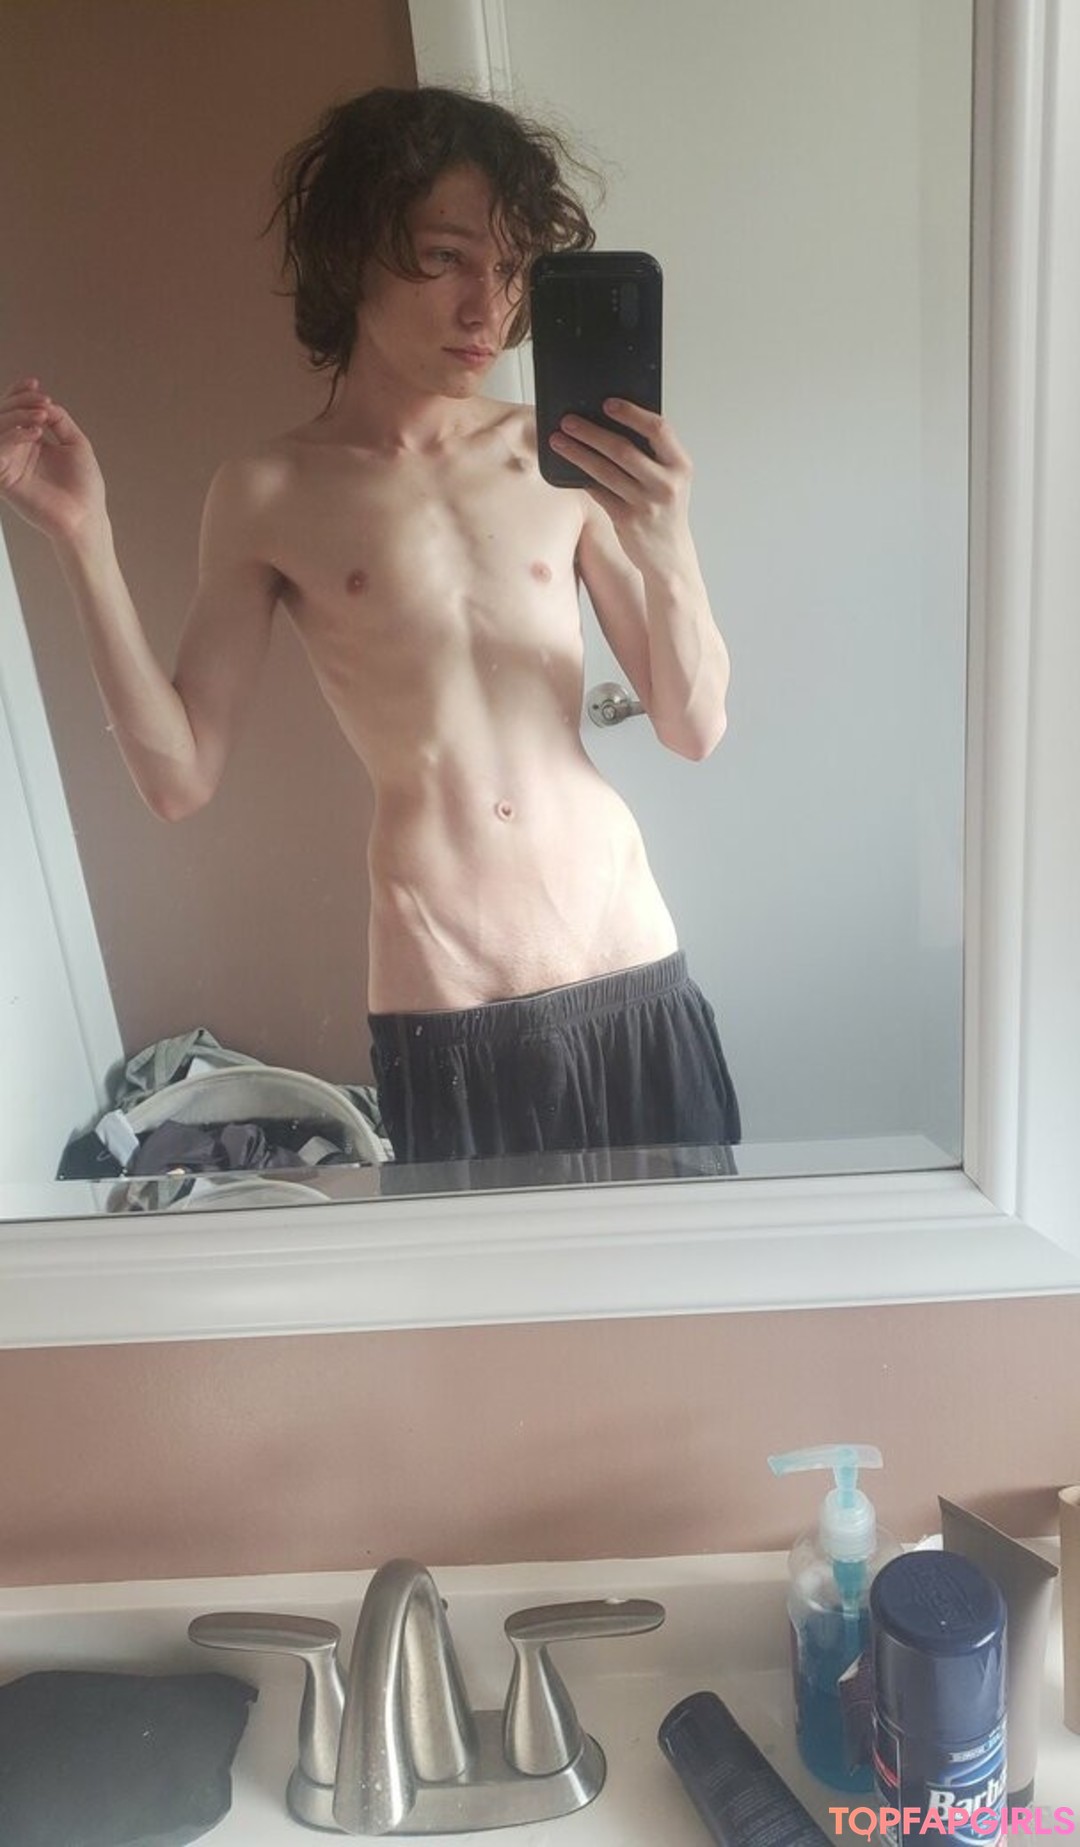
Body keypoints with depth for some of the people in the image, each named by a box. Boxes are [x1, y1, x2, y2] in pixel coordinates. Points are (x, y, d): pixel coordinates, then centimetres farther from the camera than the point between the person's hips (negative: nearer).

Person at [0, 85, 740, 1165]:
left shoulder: (558, 457, 1)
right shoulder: (267, 497, -1)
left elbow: (695, 732, 0)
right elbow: (180, 778, -3)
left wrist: (667, 555, -17)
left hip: (630, 971, 2)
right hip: (442, 1010, -2)